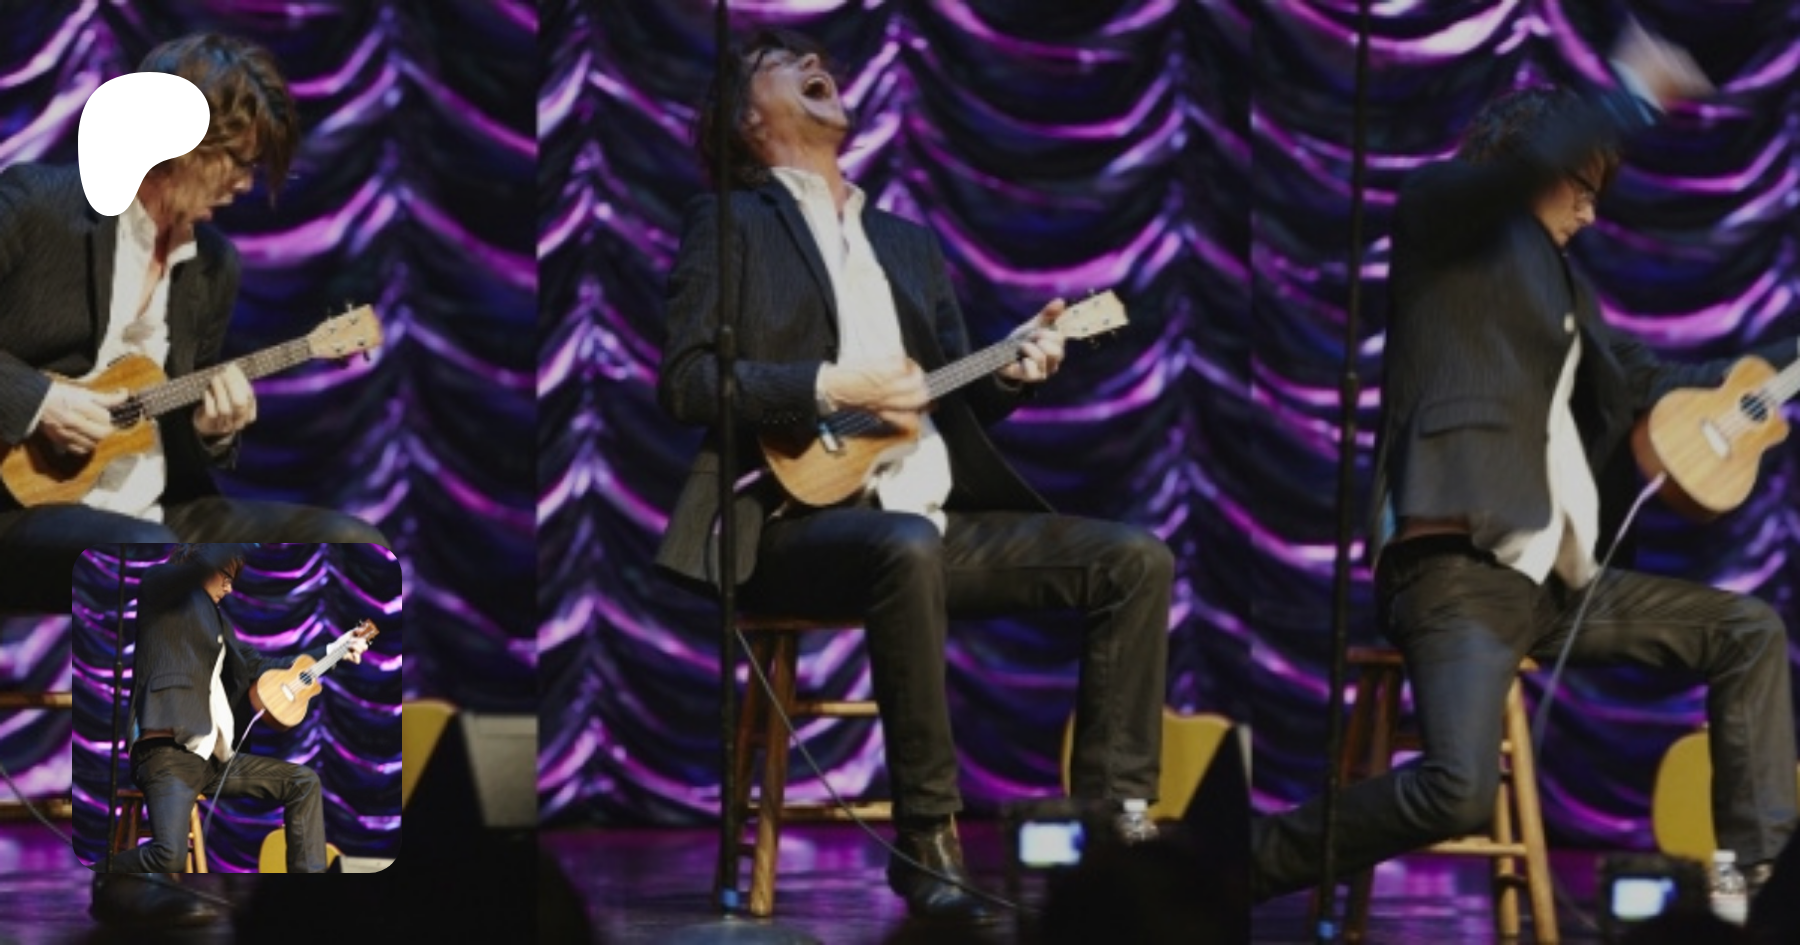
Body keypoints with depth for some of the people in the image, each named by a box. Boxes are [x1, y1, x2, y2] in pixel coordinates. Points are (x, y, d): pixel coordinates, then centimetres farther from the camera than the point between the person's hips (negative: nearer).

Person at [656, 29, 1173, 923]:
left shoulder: (909, 242, 26)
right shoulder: (732, 223, 7)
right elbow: (686, 381, -6)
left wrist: (1008, 373, 0)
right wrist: (833, 388, -14)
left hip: (937, 519, 7)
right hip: (804, 523, -7)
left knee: (1135, 558, -9)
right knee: (908, 551, -40)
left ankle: (1112, 815, -13)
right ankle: (926, 839, -33)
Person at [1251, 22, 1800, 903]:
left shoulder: (1556, 279, 27)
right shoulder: (1437, 214, 4)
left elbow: (1641, 382, 30)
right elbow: (1532, 156, -17)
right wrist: (1635, 91, -4)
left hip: (1555, 578, 9)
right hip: (1459, 569, -9)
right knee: (1461, 790, -27)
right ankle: (1237, 869, -10)